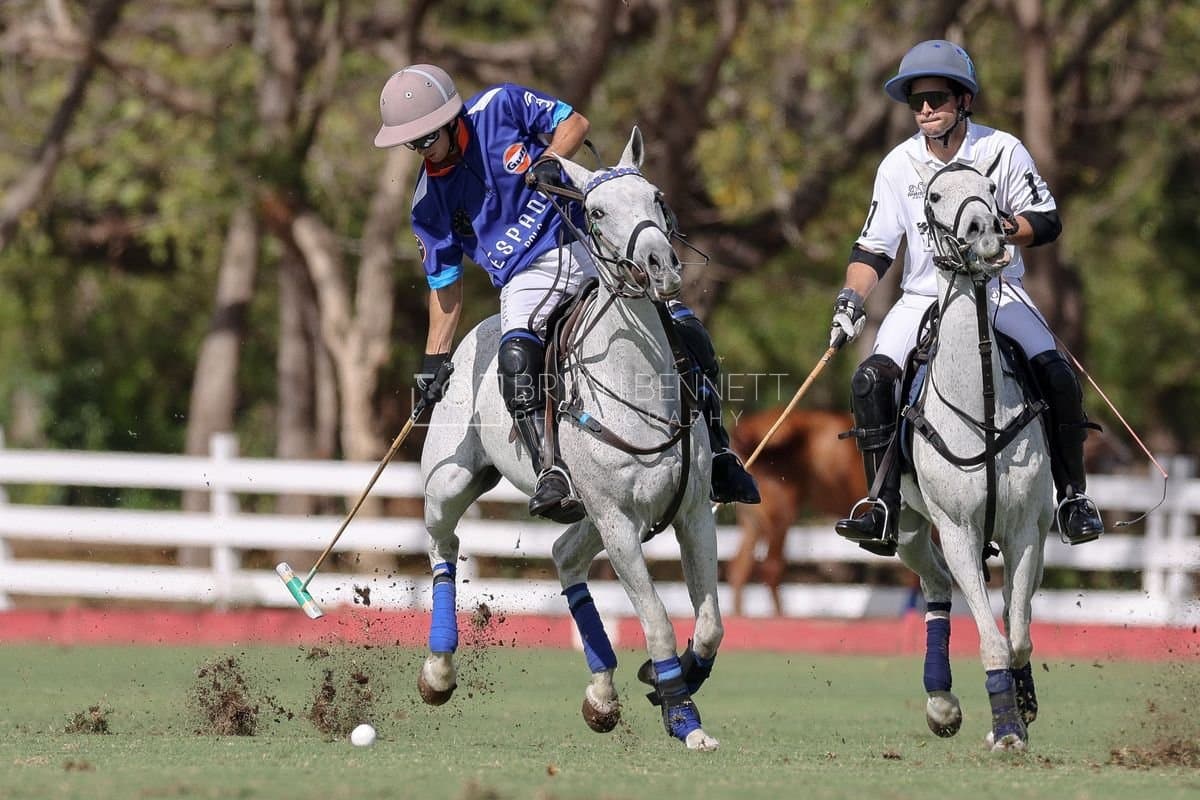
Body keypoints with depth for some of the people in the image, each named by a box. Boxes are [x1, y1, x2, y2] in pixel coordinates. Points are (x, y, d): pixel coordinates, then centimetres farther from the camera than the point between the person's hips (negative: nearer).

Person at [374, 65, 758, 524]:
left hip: (587, 244, -1)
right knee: (516, 360, -32)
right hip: (526, 277, 1)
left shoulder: (501, 108, -1)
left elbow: (574, 123, 4)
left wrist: (550, 160, -17)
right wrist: (435, 358, 7)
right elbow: (444, 281, 12)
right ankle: (552, 474, -39)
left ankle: (715, 455, 2)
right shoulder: (430, 201, 6)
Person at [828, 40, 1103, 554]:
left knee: (1057, 375, -22)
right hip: (923, 296, 2)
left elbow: (1048, 221, -2)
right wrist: (850, 301, -13)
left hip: (997, 291, -1)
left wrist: (1002, 230, -21)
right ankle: (883, 509, -16)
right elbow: (872, 248, 3)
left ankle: (1073, 497, -5)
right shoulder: (899, 166, 0)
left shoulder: (1002, 151, -6)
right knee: (870, 380, -22)